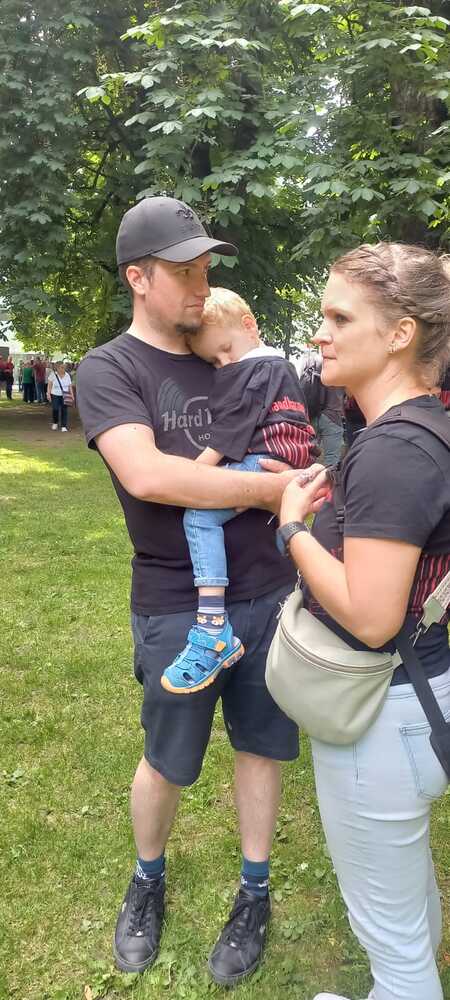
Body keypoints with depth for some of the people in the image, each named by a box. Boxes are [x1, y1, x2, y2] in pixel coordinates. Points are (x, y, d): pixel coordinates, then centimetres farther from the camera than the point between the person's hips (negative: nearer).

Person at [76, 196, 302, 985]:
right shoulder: (108, 369, -8)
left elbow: (271, 455, 20)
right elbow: (145, 475, -25)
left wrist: (287, 485, -3)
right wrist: (270, 487, -21)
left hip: (266, 591, 5)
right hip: (176, 608, -4)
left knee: (260, 744, 14)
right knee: (166, 761, 14)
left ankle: (254, 893, 36)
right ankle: (147, 880, 43)